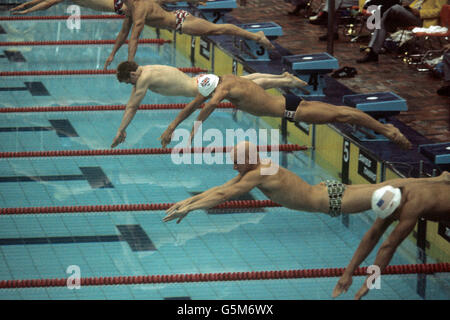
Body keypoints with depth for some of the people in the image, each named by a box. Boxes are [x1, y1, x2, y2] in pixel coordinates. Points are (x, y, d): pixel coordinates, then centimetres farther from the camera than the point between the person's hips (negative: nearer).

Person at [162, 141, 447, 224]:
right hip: (327, 190, 8)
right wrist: (188, 201, 7)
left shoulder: (259, 174, -23)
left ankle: (437, 182, 7)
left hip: (333, 201, -8)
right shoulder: (256, 169, 3)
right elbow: (221, 188, 11)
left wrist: (189, 208, -21)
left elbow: (223, 196, -24)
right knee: (384, 189, 16)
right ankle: (435, 181, 24)